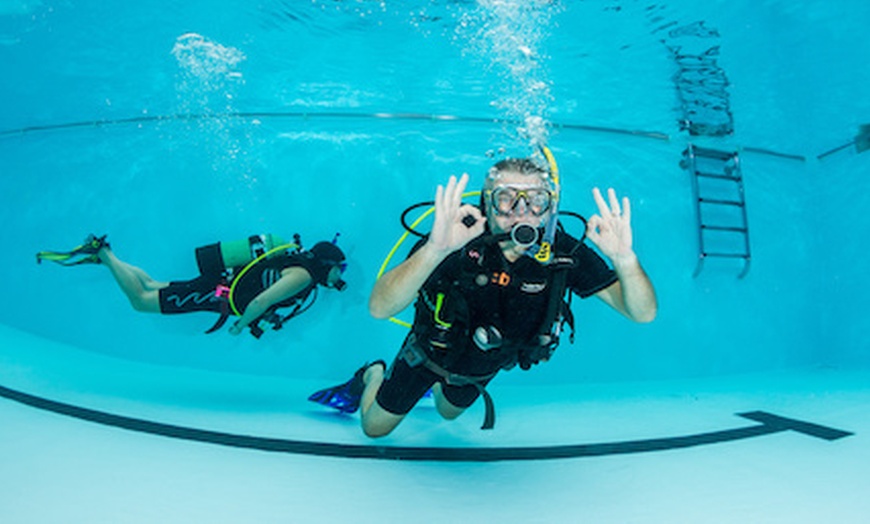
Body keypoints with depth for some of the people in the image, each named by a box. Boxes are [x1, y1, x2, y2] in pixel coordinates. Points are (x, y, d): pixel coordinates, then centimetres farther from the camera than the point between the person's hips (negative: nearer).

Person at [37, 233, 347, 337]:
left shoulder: (302, 262, 6)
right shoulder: (302, 275, -23)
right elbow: (261, 302, -32)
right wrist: (240, 325, -15)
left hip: (222, 282, 8)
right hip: (214, 291, -8)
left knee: (151, 287, 22)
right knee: (140, 300, 0)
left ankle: (101, 255, 29)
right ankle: (100, 251, 10)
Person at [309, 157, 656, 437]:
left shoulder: (565, 254, -28)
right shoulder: (457, 238, -37)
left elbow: (643, 313, -31)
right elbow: (379, 308, -47)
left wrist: (623, 258, -52)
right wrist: (435, 249, -64)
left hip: (483, 368, 3)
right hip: (430, 352, -3)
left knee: (449, 412, 33)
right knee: (375, 428, 17)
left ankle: (438, 384, 65)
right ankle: (373, 376, 47)